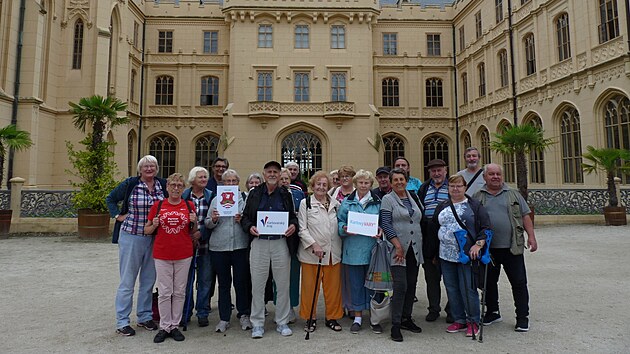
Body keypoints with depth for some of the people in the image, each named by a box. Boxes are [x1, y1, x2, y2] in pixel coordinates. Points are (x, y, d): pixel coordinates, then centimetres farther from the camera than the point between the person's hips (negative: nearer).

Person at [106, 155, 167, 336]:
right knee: (127, 280, 4)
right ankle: (122, 322, 15)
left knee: (148, 279, 13)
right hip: (131, 237, -3)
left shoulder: (163, 185, 1)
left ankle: (145, 317, 28)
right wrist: (118, 215, -4)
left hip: (154, 238, 4)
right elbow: (110, 199, 7)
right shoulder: (130, 184, -6)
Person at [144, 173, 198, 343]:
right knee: (164, 292, 4)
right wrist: (154, 225, -13)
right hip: (162, 254, -1)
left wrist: (194, 222, -10)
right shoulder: (158, 205, 1)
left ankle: (175, 326, 21)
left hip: (183, 254, 1)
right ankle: (164, 327, 17)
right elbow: (147, 230, 8)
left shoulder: (189, 206, 3)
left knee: (179, 292, 8)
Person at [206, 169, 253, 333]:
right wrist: (213, 220, -13)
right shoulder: (216, 199, 10)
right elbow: (208, 224, 8)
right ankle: (224, 318, 20)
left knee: (242, 281, 4)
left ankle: (244, 315, 21)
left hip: (240, 245, -1)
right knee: (223, 283, 10)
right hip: (219, 246, 1)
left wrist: (242, 220, -14)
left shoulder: (245, 198, 7)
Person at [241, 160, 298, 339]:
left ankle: (282, 322, 21)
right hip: (259, 242, -1)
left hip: (280, 243, 1)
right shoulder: (254, 194, 6)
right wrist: (250, 227, -12)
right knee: (257, 284, 4)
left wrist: (293, 225, -7)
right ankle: (257, 324, 18)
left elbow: (293, 216, 14)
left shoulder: (285, 195, 9)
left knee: (283, 284, 7)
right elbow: (245, 217, 7)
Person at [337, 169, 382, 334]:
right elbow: (340, 222, 7)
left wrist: (381, 231, -11)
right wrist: (344, 229, -13)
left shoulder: (378, 202, 7)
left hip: (372, 248, 0)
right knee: (355, 283, 7)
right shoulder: (347, 202, 7)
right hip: (353, 249, 0)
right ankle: (357, 317, 22)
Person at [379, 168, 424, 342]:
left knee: (411, 284, 10)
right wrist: (398, 246, -16)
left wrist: (420, 245, 13)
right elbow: (385, 224, -10)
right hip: (398, 249, -6)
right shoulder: (388, 199, -3)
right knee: (400, 286, -10)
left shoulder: (412, 197, 14)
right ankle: (396, 325, -1)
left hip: (415, 249, 6)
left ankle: (407, 319, 24)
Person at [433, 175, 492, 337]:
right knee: (452, 289, 10)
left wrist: (478, 244, -17)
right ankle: (459, 320, 24)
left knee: (468, 289, -3)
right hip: (446, 256, 5)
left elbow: (486, 228, -2)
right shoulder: (442, 207, 13)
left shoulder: (474, 206, 1)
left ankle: (473, 322, 15)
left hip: (467, 255, -4)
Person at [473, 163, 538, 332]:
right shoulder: (477, 197, 6)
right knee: (489, 282, 11)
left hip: (512, 247, 0)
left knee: (519, 282, 3)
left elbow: (525, 216, 7)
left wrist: (531, 237, -3)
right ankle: (493, 312, 27)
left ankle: (522, 317, 15)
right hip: (488, 249, 1)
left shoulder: (513, 194, 8)